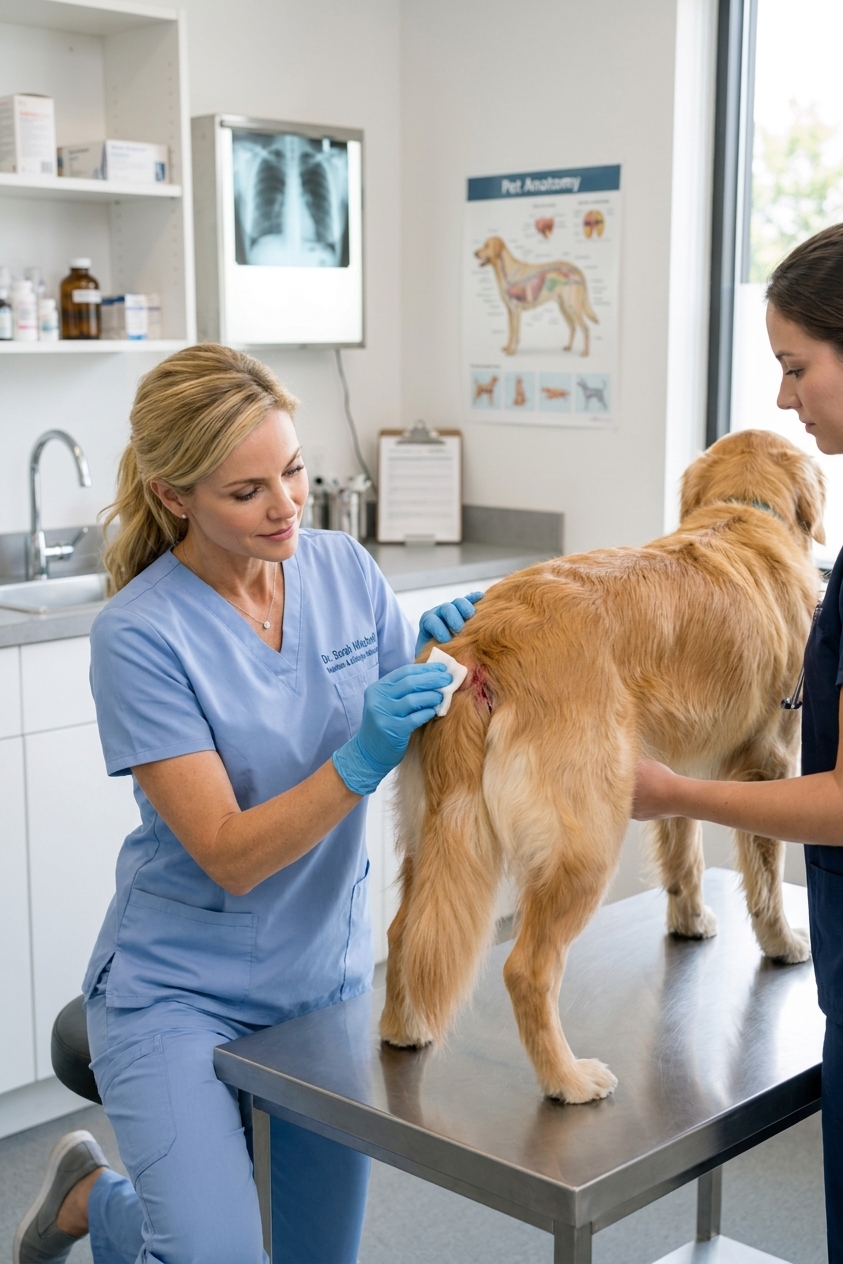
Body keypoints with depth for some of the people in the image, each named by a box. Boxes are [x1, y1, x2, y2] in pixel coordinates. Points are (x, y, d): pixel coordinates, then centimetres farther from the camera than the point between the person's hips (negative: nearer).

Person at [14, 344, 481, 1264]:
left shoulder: (344, 569, -5)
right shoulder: (140, 634, -19)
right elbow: (230, 856, -22)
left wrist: (436, 667, -19)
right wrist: (360, 762, -34)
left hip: (329, 976, 5)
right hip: (182, 989, -5)